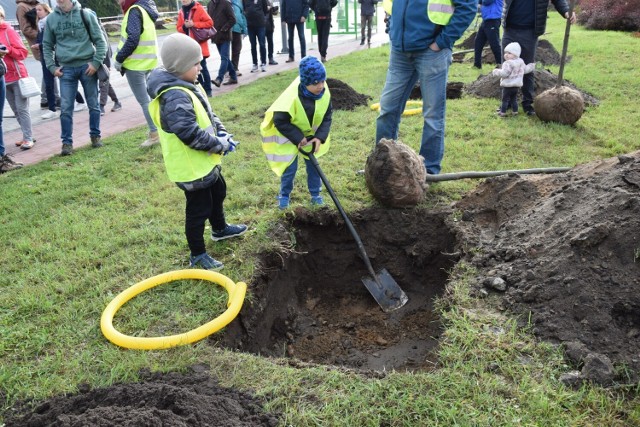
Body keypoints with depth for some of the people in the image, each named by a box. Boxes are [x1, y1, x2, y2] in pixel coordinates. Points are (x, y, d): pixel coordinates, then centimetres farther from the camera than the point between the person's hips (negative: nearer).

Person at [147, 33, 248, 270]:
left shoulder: (185, 86, 5)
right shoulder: (175, 97, -29)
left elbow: (207, 114, 14)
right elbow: (191, 134, -34)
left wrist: (221, 131, -3)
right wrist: (220, 145, -22)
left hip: (205, 161, 11)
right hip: (191, 167, -11)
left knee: (218, 193, 29)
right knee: (199, 209, 3)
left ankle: (220, 229, 54)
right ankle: (197, 255, 20)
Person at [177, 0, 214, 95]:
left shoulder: (199, 8, -5)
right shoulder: (181, 12, 10)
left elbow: (209, 22, -11)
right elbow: (179, 28, 12)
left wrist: (194, 24, -16)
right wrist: (184, 26, -11)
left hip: (199, 44, -5)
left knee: (202, 67, -3)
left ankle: (208, 90, 5)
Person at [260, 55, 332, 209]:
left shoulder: (325, 93, -21)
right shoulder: (291, 97, -36)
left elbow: (327, 117, -8)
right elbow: (280, 122, -28)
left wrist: (320, 137, -20)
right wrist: (298, 139, -27)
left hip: (311, 134, 4)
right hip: (288, 136, -4)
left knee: (313, 164, 12)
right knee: (290, 167, 1)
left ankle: (315, 194, 29)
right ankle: (284, 195, 24)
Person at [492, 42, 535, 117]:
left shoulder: (508, 63, -20)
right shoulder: (521, 62, 8)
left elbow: (504, 73, -25)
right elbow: (525, 69, 19)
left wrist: (496, 71, -10)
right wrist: (532, 66, 38)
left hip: (508, 86, -8)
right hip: (517, 85, 8)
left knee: (505, 99, -1)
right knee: (514, 99, 18)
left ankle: (503, 112, 1)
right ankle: (515, 111, 22)